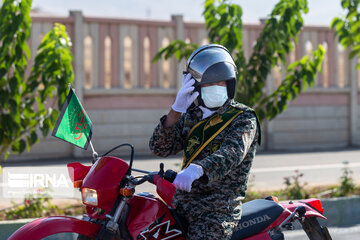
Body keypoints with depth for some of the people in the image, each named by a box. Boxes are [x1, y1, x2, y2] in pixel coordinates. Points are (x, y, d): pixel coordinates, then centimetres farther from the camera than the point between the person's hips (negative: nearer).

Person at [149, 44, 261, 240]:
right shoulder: (191, 116, 14)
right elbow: (160, 148, 3)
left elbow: (233, 152, -24)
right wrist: (176, 110, -10)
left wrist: (198, 169, -43)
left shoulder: (243, 119, -3)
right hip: (181, 200, 6)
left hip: (218, 208, -6)